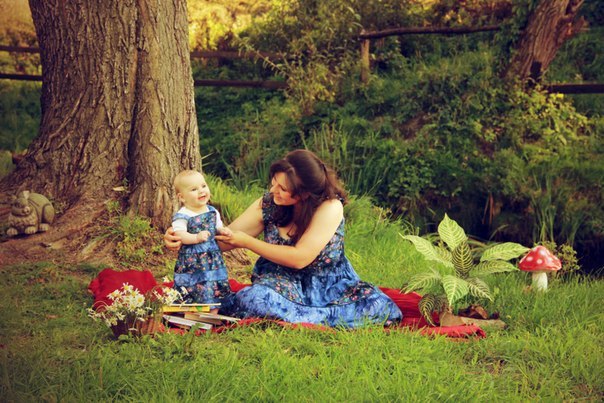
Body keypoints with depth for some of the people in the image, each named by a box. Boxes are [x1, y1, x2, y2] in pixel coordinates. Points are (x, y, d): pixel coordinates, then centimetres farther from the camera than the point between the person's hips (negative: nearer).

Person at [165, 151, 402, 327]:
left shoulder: (330, 207, -17)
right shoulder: (267, 204, -4)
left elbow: (300, 258, -20)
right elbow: (225, 239, 3)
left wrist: (248, 242, -16)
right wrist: (184, 238, -13)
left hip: (329, 285, -2)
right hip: (285, 285, 2)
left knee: (380, 306, -29)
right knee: (250, 300, -35)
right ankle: (324, 318, -24)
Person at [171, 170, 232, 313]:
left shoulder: (212, 211, 9)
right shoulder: (182, 216, -12)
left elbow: (218, 227, 20)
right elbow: (179, 235, -20)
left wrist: (223, 230, -2)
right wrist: (197, 238, -33)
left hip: (213, 257, 6)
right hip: (191, 262, -6)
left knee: (215, 291, 9)